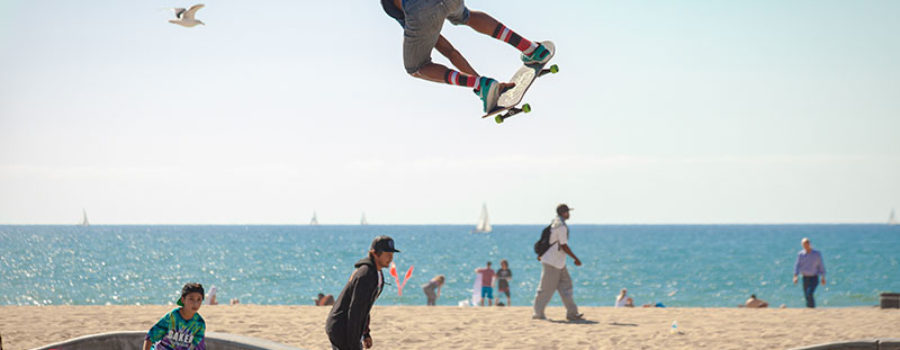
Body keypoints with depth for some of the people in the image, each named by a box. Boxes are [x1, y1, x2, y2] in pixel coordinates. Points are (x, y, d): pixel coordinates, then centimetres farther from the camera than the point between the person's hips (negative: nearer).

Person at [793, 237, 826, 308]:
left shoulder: (817, 254, -3)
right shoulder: (800, 254, 3)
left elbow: (821, 265, 3)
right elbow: (797, 266, 0)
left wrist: (823, 278, 1)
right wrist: (795, 276, -14)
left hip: (814, 278, -3)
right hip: (805, 278, 3)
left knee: (809, 293, -23)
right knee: (806, 295, 6)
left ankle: (811, 307, -15)